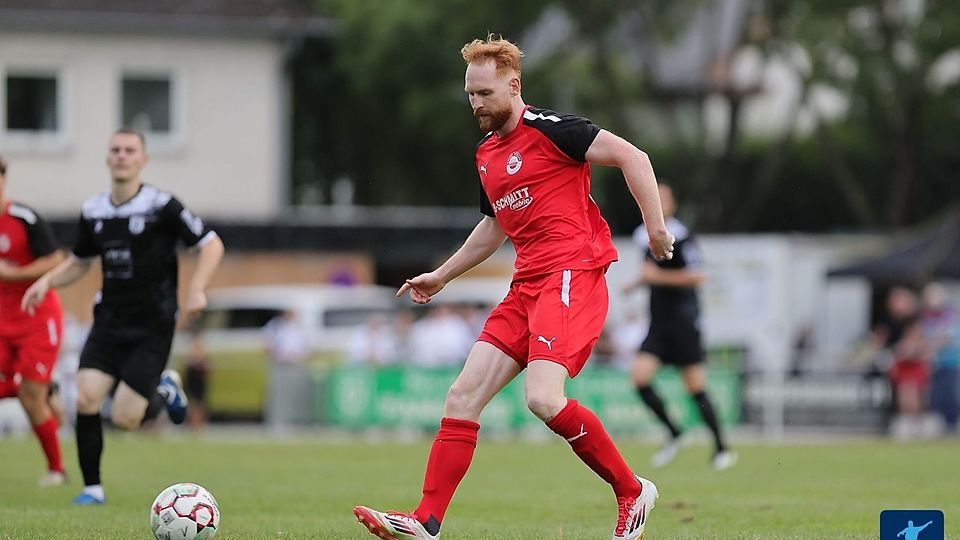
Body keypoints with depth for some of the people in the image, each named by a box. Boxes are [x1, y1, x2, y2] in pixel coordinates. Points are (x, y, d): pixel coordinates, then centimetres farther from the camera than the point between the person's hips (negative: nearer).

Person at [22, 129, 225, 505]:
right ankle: (92, 488, -1)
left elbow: (211, 245, -6)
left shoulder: (161, 206, -9)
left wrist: (196, 289, -20)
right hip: (109, 321, 4)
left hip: (152, 326, -4)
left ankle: (165, 390, 23)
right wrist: (46, 281, 2)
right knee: (86, 400, -16)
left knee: (124, 418, -11)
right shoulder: (93, 211, 6)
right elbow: (79, 262, 21)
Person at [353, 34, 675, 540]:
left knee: (543, 398, -24)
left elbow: (632, 157, -9)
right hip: (526, 285, 9)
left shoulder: (548, 129, -7)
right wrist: (440, 277, 37)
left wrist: (656, 227, -14)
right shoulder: (486, 154, 18)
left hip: (572, 275, -8)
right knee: (463, 395, -2)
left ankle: (632, 493, -5)